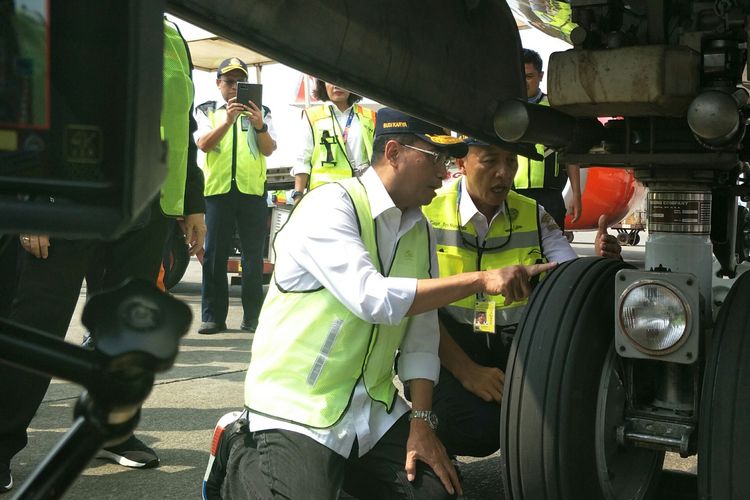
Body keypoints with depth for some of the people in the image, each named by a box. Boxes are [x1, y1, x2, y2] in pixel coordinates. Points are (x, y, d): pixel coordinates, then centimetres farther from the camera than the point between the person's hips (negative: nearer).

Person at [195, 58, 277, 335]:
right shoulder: (207, 111, 12)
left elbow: (269, 150, 2)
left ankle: (253, 316, 6)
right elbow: (203, 144, -5)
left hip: (253, 190, 0)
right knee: (214, 255, 0)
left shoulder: (261, 112, 13)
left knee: (253, 255, 0)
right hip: (217, 190, 0)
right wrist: (228, 120, -19)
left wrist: (259, 126, -17)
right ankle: (213, 316, 5)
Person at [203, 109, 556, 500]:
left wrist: (421, 422, -4)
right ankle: (238, 462, 12)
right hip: (298, 404, -7)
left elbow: (421, 337, 4)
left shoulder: (421, 231, 6)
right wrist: (481, 280, -28)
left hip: (374, 407, 7)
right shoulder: (330, 207, -17)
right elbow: (372, 298, -31)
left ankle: (337, 466, 21)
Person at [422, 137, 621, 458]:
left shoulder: (533, 215, 6)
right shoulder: (429, 212, -9)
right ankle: (433, 443, 5)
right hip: (449, 346, -4)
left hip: (515, 344, 4)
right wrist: (467, 371, -21)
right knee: (478, 428, -30)